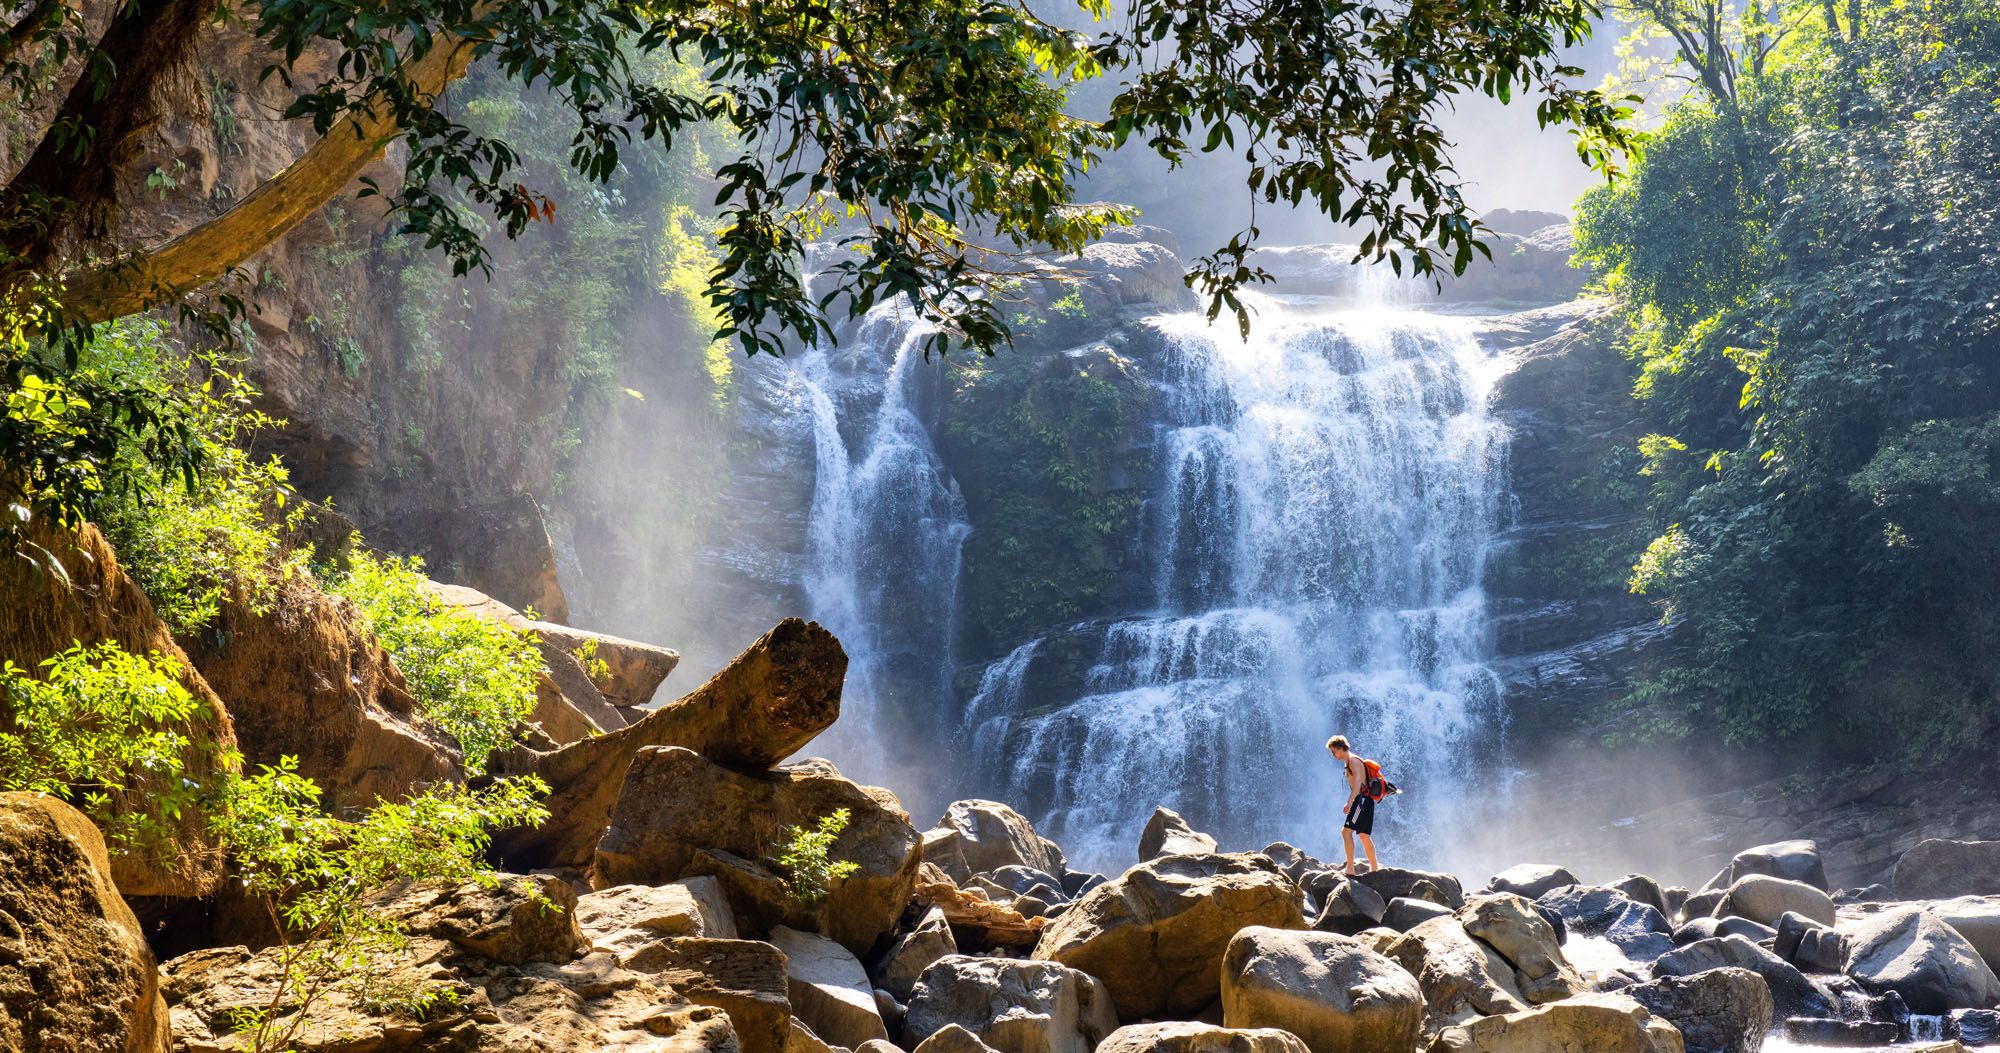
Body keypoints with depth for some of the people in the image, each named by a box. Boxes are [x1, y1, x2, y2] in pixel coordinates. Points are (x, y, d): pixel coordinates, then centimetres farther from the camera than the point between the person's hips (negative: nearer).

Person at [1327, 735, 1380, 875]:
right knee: (1364, 836, 15)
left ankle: (1350, 868, -22)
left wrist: (1350, 802, -33)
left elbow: (1358, 782, -24)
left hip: (1362, 799, -11)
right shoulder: (1348, 762, 21)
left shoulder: (1353, 761, -10)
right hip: (1364, 801, 11)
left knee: (1346, 831, -17)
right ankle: (1374, 868, 22)